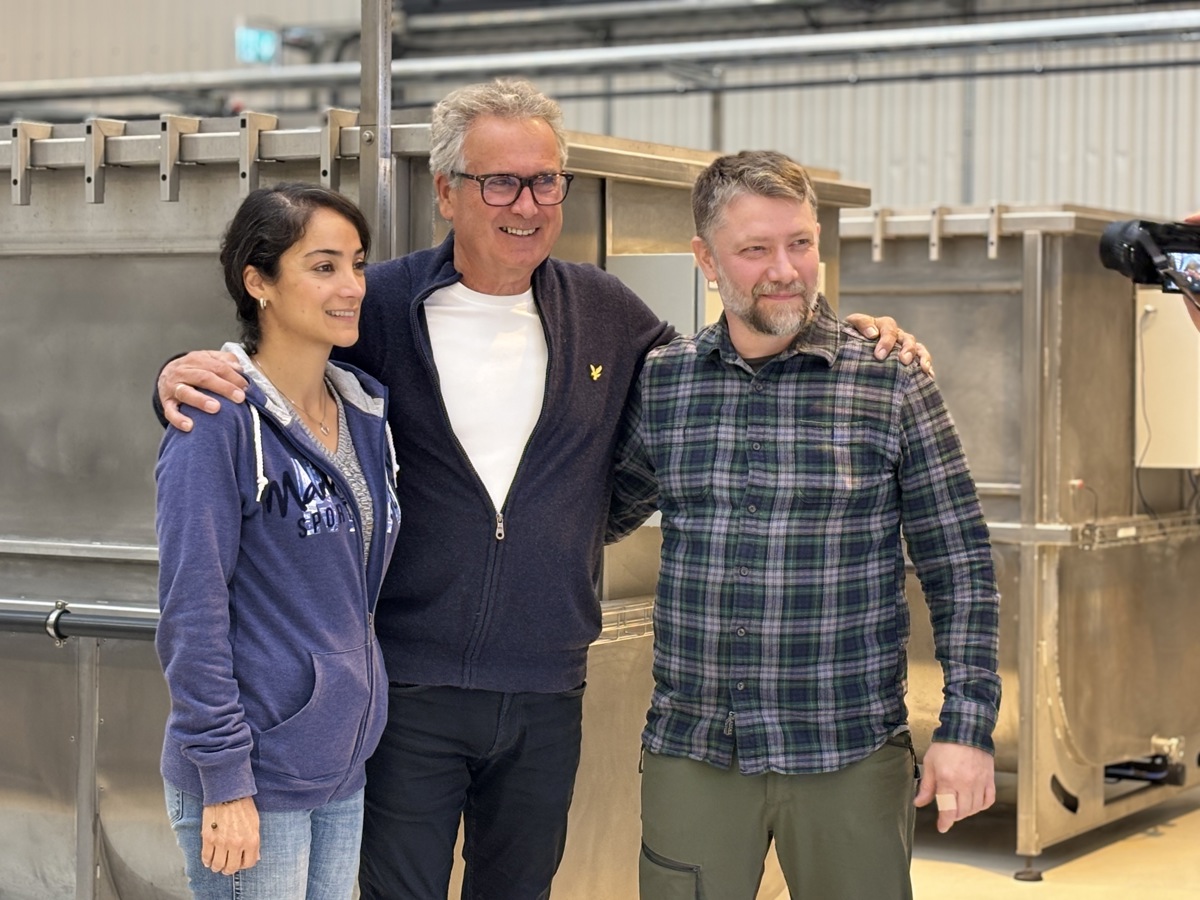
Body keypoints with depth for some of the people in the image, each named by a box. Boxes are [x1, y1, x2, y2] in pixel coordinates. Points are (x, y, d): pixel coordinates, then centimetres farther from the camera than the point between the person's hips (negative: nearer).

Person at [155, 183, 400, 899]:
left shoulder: (368, 410, 8)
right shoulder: (221, 424, -13)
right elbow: (193, 614, -14)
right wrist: (226, 781, -16)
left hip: (346, 773, 7)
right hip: (254, 783, -7)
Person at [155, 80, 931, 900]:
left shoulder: (606, 312, 5)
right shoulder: (385, 304, -5)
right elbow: (269, 385, 1)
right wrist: (186, 373, -22)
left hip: (546, 696, 3)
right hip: (413, 689, -3)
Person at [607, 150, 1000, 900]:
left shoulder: (893, 384, -4)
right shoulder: (661, 382, 4)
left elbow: (961, 570, -2)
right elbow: (608, 513, 20)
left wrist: (967, 726, -7)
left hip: (850, 754, -2)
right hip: (690, 752, 2)